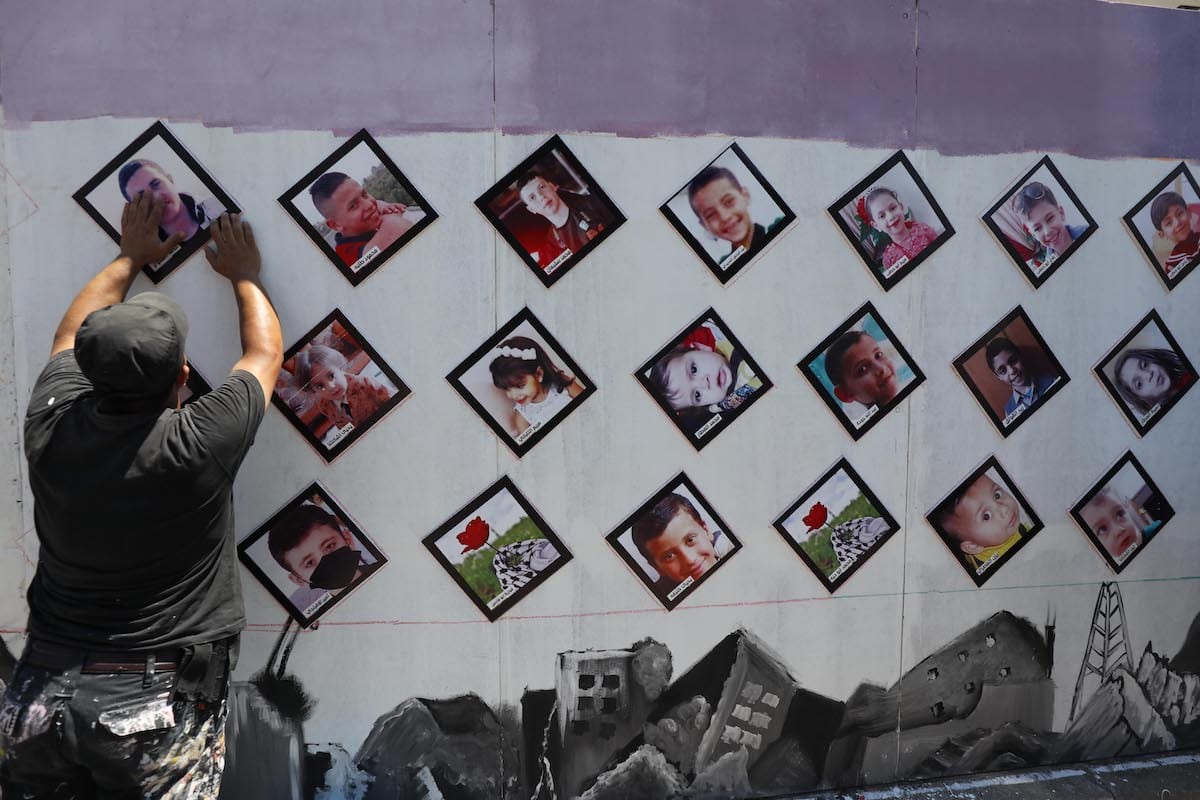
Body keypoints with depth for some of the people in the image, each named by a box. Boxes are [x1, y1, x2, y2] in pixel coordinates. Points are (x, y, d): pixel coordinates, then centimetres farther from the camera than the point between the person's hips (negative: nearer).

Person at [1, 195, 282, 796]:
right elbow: (265, 352, 4)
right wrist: (244, 275, 21)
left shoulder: (51, 427, -5)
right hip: (157, 705, -4)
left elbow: (72, 334, 18)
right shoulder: (198, 447, -16)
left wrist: (130, 257, 31)